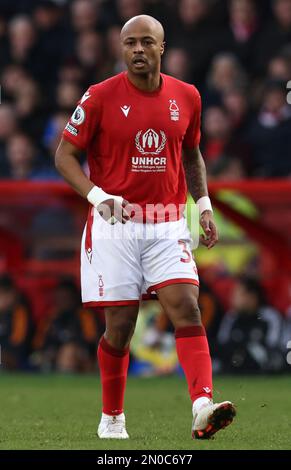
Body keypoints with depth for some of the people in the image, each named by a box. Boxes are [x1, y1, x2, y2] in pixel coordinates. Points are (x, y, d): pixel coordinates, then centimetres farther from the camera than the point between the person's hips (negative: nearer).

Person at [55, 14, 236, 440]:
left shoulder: (186, 97, 6)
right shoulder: (100, 97, -5)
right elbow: (65, 154, -1)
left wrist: (204, 205, 10)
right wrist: (98, 197, -16)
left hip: (168, 225, 2)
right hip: (115, 225, -2)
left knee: (186, 308, -15)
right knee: (120, 325, 0)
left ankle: (203, 407, -27)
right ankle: (112, 418, 19)